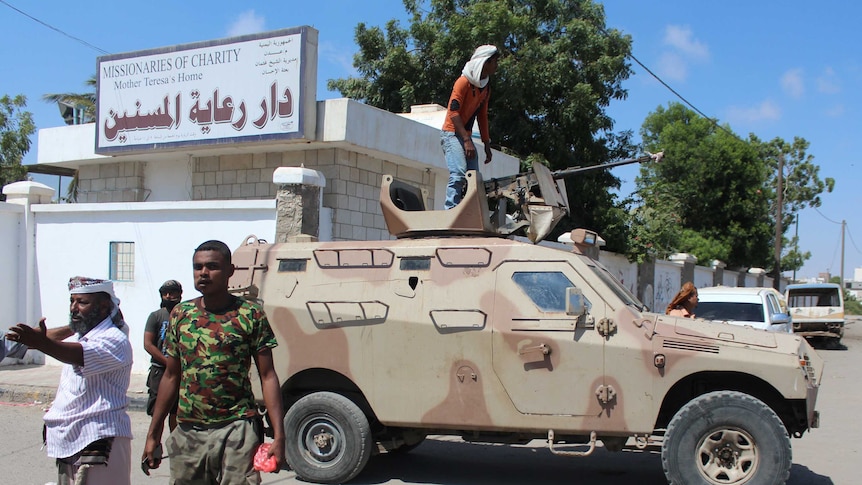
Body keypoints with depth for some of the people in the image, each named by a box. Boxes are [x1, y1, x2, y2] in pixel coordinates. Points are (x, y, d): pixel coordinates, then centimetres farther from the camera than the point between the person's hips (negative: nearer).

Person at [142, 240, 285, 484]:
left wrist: (278, 436, -10)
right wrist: (153, 435, 13)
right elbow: (171, 377, 14)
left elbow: (268, 377, -3)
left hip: (236, 430, -4)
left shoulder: (250, 314, -3)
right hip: (188, 434, 4)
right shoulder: (180, 314, 9)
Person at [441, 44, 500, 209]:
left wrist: (487, 144, 16)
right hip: (452, 134, -9)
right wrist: (467, 140, -23)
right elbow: (453, 111, -18)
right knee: (459, 174, -25)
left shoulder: (486, 88, 14)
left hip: (466, 136, 9)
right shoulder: (464, 81, -12)